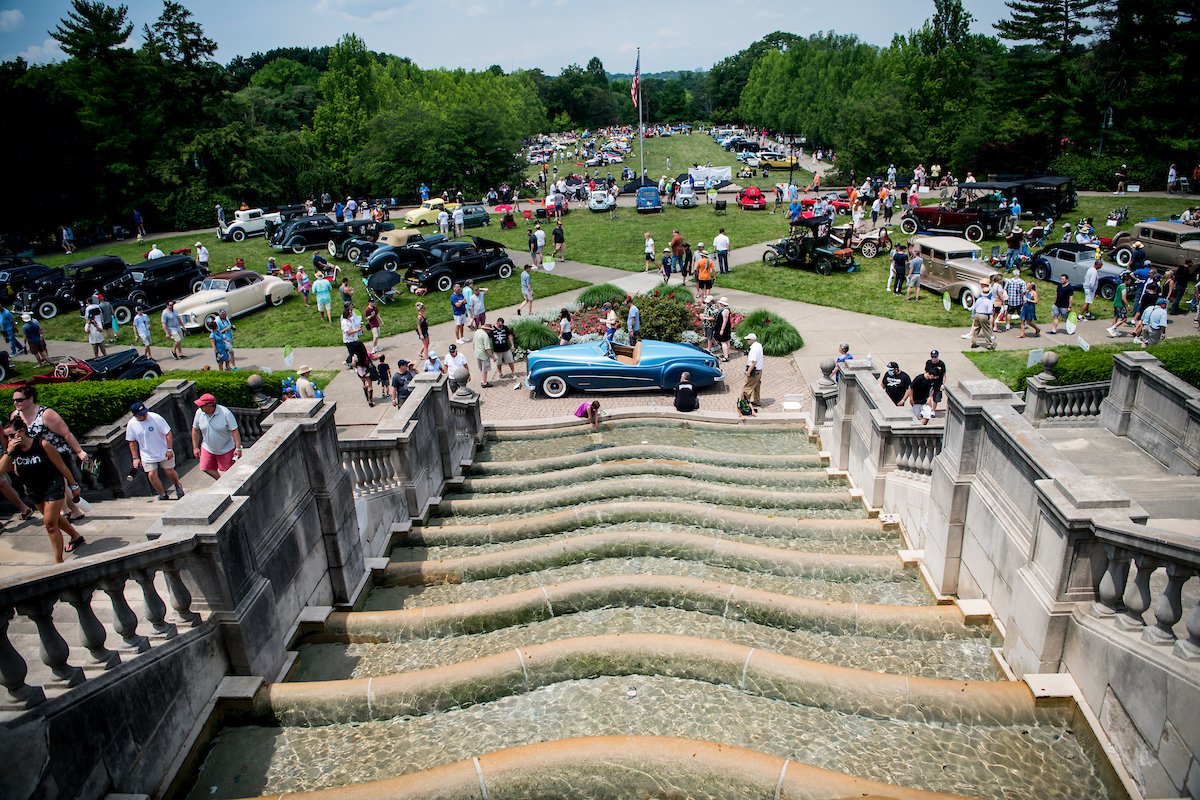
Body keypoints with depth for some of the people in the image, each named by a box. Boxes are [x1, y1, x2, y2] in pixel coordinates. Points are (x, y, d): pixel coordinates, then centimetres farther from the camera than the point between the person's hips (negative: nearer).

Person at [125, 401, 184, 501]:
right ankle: (163, 495, 15)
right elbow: (132, 442, 3)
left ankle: (178, 487, 36)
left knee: (169, 472, 6)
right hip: (147, 456, 2)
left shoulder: (156, 418, -19)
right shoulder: (131, 424, -9)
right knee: (151, 475, -4)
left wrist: (169, 450, -14)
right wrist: (135, 458, 3)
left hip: (164, 453, -2)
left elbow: (168, 433, -12)